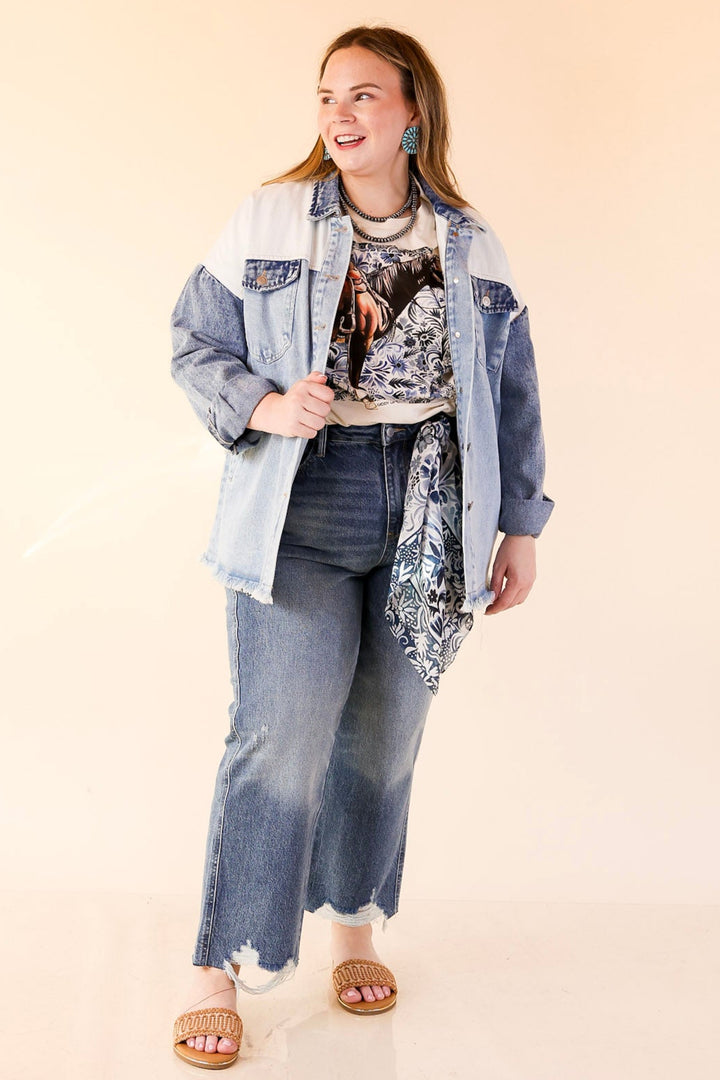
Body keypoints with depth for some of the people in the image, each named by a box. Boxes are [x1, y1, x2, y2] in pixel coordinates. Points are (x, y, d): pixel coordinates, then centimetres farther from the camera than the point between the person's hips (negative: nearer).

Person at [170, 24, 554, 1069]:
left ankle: (355, 927, 30)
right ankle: (220, 971, 5)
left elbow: (510, 390, 13)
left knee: (385, 737, 9)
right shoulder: (267, 219, 2)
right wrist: (266, 407, -15)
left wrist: (521, 527, 12)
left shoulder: (471, 245, 9)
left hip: (430, 517, 3)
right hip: (300, 512, -2)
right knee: (281, 736, -9)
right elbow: (196, 345, 5)